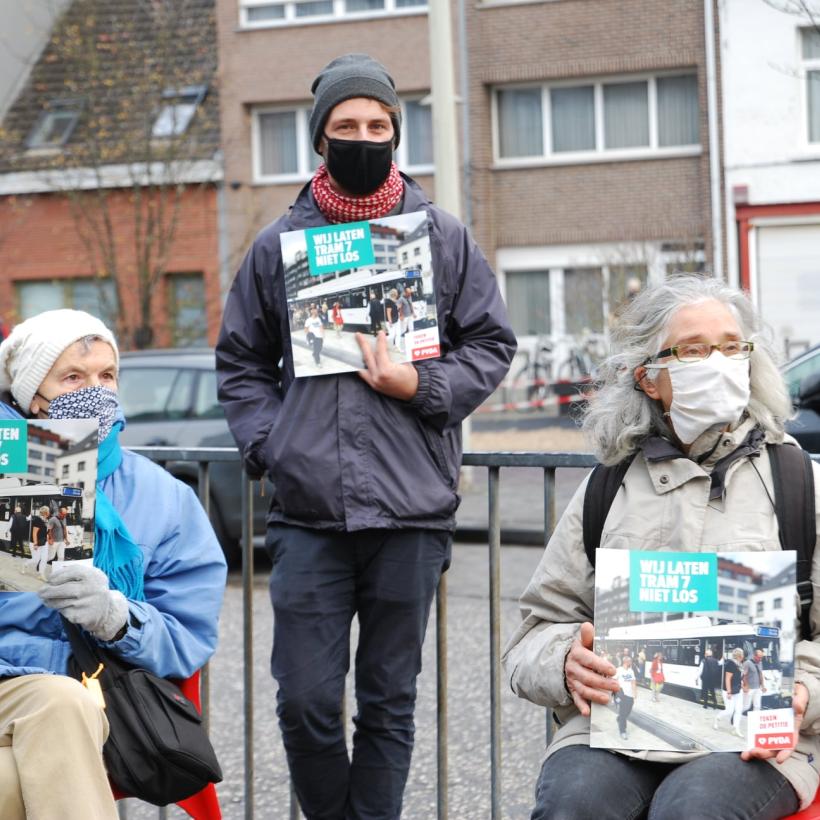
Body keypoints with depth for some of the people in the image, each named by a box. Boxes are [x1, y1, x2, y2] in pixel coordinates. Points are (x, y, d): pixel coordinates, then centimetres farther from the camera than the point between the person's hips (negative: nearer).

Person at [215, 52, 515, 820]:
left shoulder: (443, 236, 7)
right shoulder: (278, 244, 9)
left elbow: (491, 344, 10)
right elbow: (240, 361, 16)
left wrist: (420, 386, -7)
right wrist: (269, 444, 1)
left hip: (412, 508, 0)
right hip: (307, 514, 1)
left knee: (389, 702, 7)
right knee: (305, 701, -2)